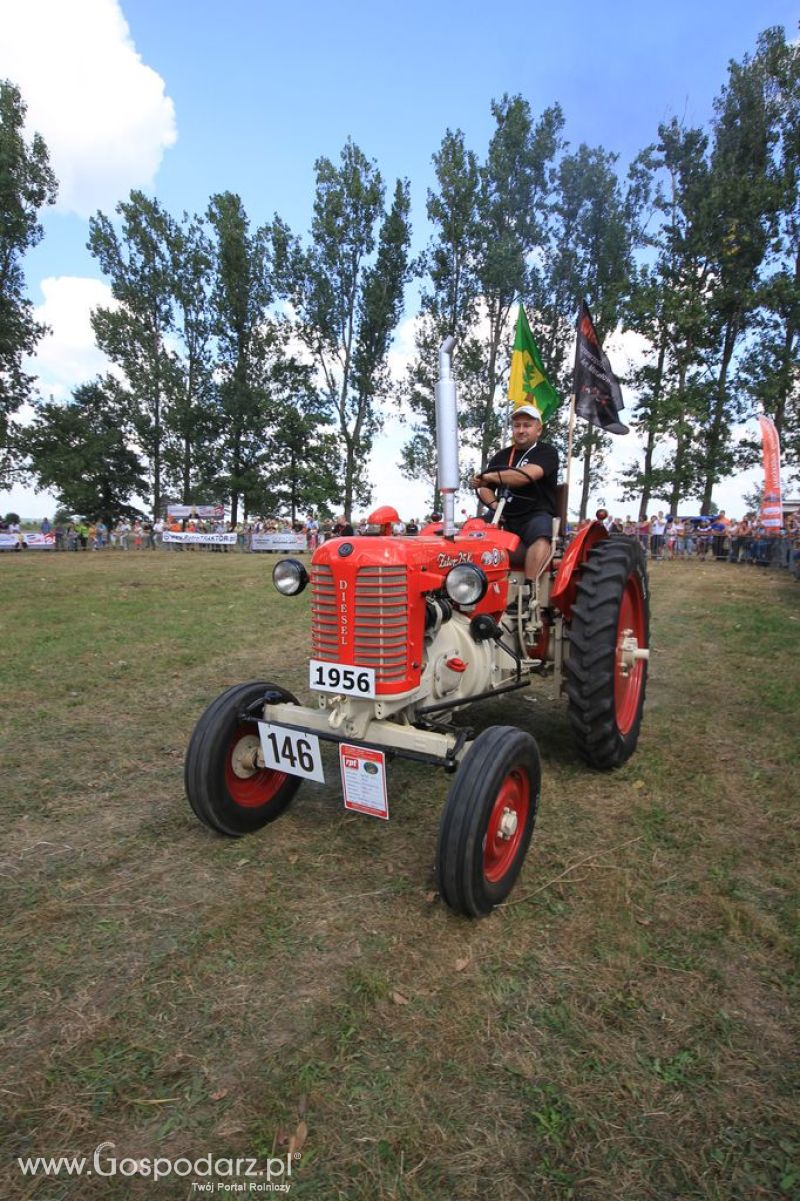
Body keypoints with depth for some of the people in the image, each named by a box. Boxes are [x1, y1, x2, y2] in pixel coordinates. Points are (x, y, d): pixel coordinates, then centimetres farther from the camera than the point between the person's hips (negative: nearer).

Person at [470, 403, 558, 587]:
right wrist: (494, 505, -5)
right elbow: (485, 488, 17)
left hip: (536, 515, -5)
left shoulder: (547, 452, 3)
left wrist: (489, 476, -20)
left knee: (541, 534, -38)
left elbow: (528, 474, -18)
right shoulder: (501, 456, 21)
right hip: (505, 517, 5)